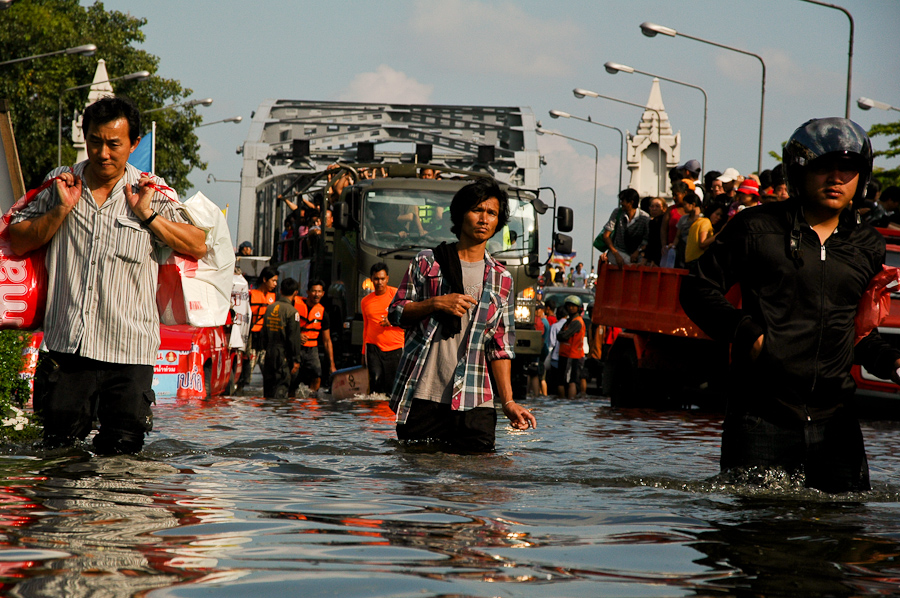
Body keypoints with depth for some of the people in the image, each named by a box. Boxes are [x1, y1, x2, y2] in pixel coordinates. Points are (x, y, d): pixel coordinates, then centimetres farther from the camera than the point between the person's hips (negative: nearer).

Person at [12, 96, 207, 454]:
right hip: (67, 344, 1)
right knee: (58, 446, 4)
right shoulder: (59, 185, 8)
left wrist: (149, 216, -9)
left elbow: (198, 247, -1)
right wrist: (62, 209, -6)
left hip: (128, 348, -1)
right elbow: (18, 243, 6)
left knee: (120, 451, 1)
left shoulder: (152, 194, 4)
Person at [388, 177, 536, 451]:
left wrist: (508, 401, -1)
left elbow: (500, 347, 9)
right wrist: (436, 304, -10)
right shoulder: (427, 262, 9)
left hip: (473, 403, 1)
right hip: (422, 396, -1)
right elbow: (396, 313, 8)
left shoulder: (501, 280, 13)